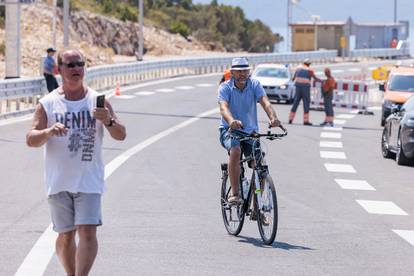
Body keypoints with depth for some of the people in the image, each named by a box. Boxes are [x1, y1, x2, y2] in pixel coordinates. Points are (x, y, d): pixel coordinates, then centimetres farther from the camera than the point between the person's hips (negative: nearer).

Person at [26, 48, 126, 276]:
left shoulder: (97, 101, 1)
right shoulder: (48, 104, 0)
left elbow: (120, 135, 0)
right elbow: (30, 139, -5)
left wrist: (108, 121, -22)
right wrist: (48, 132, -27)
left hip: (88, 180, -1)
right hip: (59, 181, 1)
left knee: (87, 232, -13)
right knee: (66, 235, 10)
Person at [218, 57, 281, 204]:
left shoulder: (254, 85, -4)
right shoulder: (225, 87, -9)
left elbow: (265, 102, -21)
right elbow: (223, 107, -28)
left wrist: (273, 118, -43)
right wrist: (232, 121, -51)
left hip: (250, 131, 2)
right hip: (229, 130, -2)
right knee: (235, 150, -35)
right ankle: (234, 193, -28)